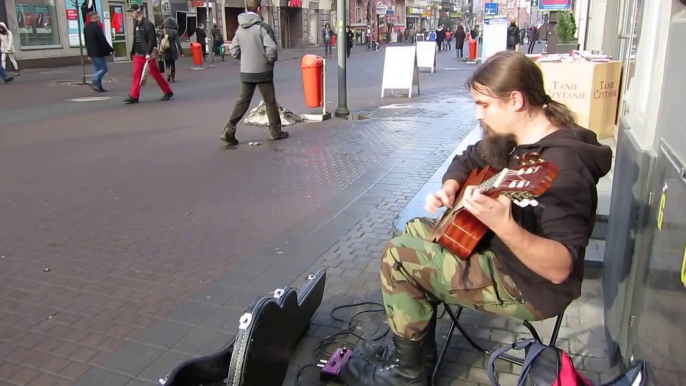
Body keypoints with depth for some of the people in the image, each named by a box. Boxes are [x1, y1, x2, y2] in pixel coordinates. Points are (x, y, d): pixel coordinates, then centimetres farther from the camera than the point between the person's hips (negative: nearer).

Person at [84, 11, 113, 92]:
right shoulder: (96, 26, -15)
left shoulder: (86, 28, 13)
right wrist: (110, 49, -10)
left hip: (92, 52, 9)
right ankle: (94, 82, -16)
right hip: (99, 52, -8)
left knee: (98, 69, 12)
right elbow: (103, 40, -18)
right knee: (103, 68, -1)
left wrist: (89, 54, 21)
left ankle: (99, 86, 9)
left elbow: (87, 42, 17)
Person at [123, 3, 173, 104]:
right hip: (138, 54, 7)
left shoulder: (147, 24, -12)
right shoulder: (136, 23, 13)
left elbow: (151, 40, -18)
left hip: (147, 55, -7)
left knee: (156, 74, 2)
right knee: (136, 75, 3)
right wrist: (133, 52, 15)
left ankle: (168, 92, 16)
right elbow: (135, 39, 16)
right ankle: (134, 96, 3)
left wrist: (148, 53, -24)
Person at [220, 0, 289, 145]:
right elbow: (271, 49, -21)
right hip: (263, 71, -5)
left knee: (242, 101, 10)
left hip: (245, 72, 5)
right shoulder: (263, 27, -13)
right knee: (270, 102, 8)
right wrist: (272, 60, -1)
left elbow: (233, 50, 7)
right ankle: (275, 131, 17)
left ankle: (229, 130, 2)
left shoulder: (240, 28, 6)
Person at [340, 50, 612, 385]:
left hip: (529, 285, -10)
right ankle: (417, 348, 23)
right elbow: (467, 161, 17)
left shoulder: (562, 165, -30)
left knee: (398, 256, -13)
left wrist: (503, 225, -52)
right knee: (414, 232, 18)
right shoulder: (511, 136, -1)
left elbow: (560, 269, -35)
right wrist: (448, 190, -4)